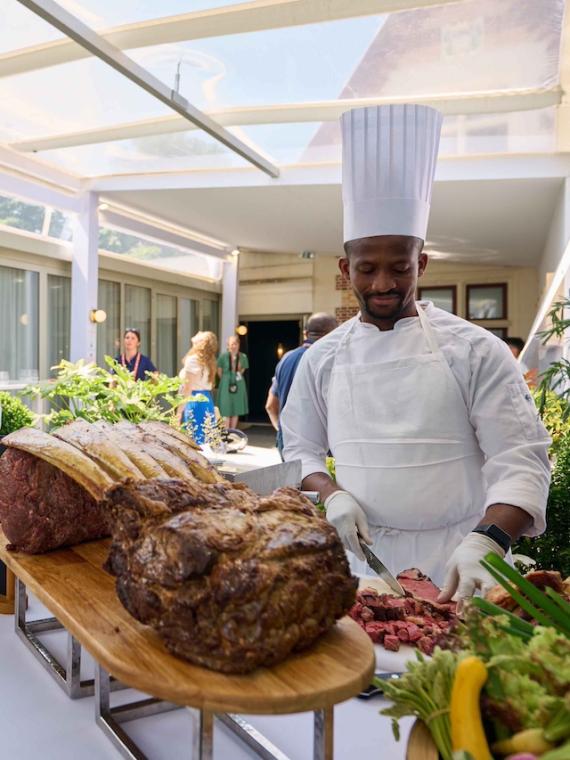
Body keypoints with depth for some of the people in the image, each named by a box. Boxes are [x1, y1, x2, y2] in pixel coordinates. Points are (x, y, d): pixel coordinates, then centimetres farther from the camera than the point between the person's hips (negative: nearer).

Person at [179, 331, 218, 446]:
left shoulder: (192, 360, -11)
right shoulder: (207, 361, 12)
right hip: (207, 401, 8)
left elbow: (187, 388, -14)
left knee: (194, 440, -4)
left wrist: (180, 410, -10)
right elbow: (208, 384, 10)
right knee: (205, 439, 10)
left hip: (195, 402, -8)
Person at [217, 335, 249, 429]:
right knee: (226, 411, -2)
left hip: (238, 385, 3)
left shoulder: (243, 357, 0)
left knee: (236, 411, 8)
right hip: (226, 385, -3)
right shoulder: (224, 356, -7)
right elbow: (219, 371, 4)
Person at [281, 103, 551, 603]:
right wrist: (332, 495, -11)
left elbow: (520, 460, -10)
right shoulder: (323, 358, 2)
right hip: (362, 563, 2)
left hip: (458, 565, -1)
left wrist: (486, 542, -26)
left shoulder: (476, 350, -6)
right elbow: (301, 451, 8)